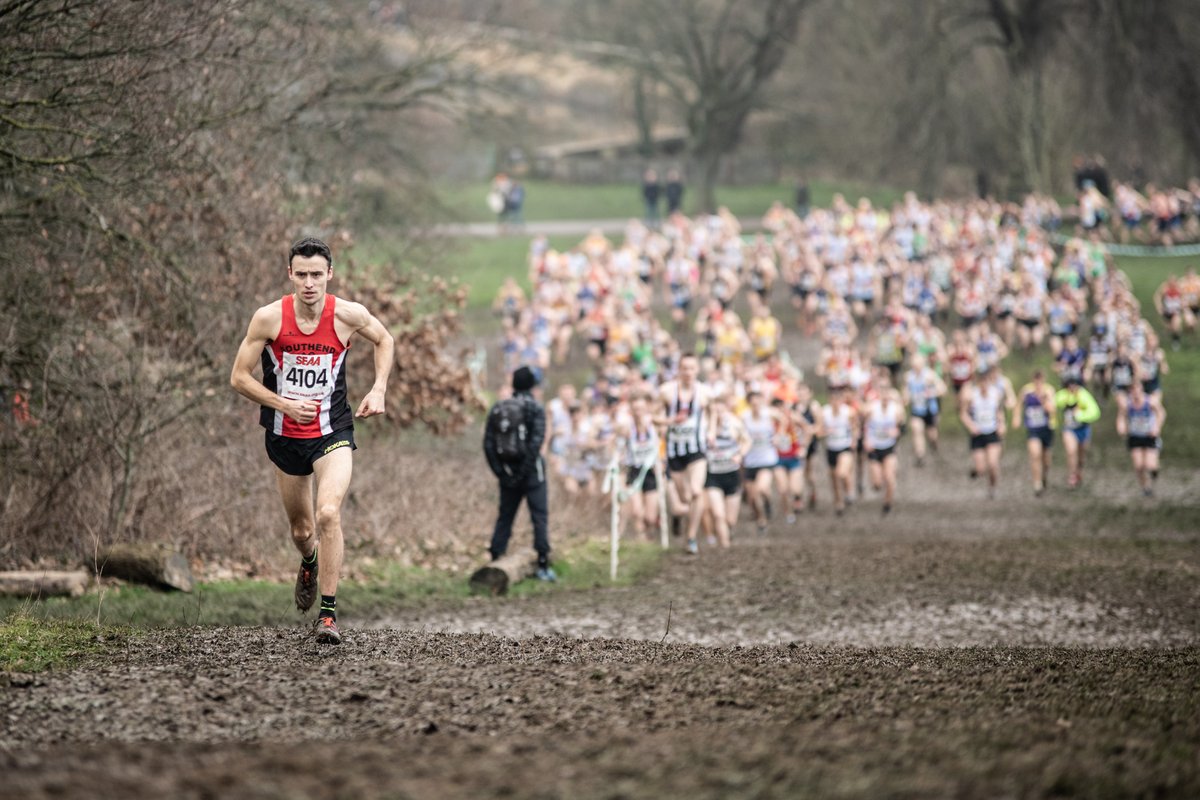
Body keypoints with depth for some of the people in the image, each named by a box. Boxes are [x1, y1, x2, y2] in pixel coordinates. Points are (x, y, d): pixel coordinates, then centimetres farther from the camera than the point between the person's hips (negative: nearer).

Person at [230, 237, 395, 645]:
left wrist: (378, 390, -2)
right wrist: (285, 404, -18)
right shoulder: (269, 318, -14)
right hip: (285, 437, 2)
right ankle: (309, 564, 53)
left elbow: (384, 341, 10)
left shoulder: (348, 315, -12)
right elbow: (239, 377, -7)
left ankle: (329, 612, -18)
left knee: (329, 513, -24)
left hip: (333, 432, -2)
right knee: (302, 529, 15)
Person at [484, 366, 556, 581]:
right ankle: (543, 565, -7)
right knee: (540, 516, -2)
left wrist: (499, 471, 2)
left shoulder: (497, 410, 7)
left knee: (504, 517, 12)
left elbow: (488, 444, 3)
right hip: (531, 472, -5)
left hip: (508, 472, 5)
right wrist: (526, 470, -16)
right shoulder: (535, 408, -7)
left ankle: (495, 561, 11)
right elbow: (536, 441, -17)